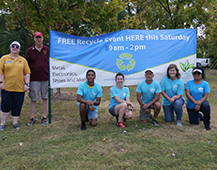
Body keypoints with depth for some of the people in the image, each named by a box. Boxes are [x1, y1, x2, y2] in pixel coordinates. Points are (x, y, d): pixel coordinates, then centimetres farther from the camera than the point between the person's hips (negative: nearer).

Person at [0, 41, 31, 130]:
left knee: (17, 107, 5)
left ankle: (15, 123, 19)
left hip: (19, 88, 1)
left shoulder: (23, 60, 9)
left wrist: (27, 84, -1)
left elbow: (27, 73, 7)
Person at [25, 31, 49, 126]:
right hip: (34, 79, 0)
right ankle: (32, 118, 15)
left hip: (46, 78, 1)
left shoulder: (47, 50, 6)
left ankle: (44, 117, 17)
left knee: (45, 98, 6)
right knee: (33, 99, 4)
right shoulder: (29, 50, 5)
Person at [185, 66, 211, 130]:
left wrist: (199, 103, -29)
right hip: (191, 106, 1)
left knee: (206, 105, -37)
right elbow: (187, 94, -12)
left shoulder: (205, 84, -3)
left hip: (201, 104, -1)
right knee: (194, 123, -5)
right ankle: (199, 116, 33)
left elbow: (205, 96, -12)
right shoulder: (189, 83, -1)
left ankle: (207, 123, -12)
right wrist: (195, 102, -26)